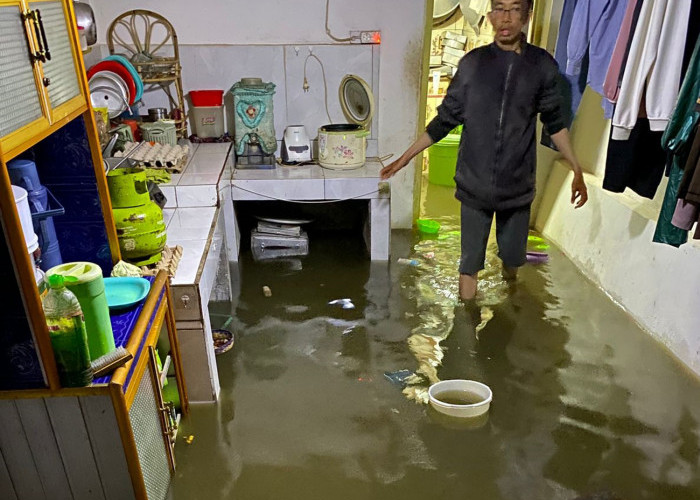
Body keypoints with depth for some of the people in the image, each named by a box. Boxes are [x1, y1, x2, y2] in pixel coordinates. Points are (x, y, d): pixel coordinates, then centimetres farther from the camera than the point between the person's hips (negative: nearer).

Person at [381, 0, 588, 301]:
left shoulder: (542, 65, -2)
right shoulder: (472, 64, -3)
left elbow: (554, 122, 8)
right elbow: (445, 119, 2)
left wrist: (577, 171, 8)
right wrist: (405, 157, 1)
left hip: (517, 187, 1)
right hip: (474, 186, -1)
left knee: (512, 261, 15)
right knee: (470, 264, 7)